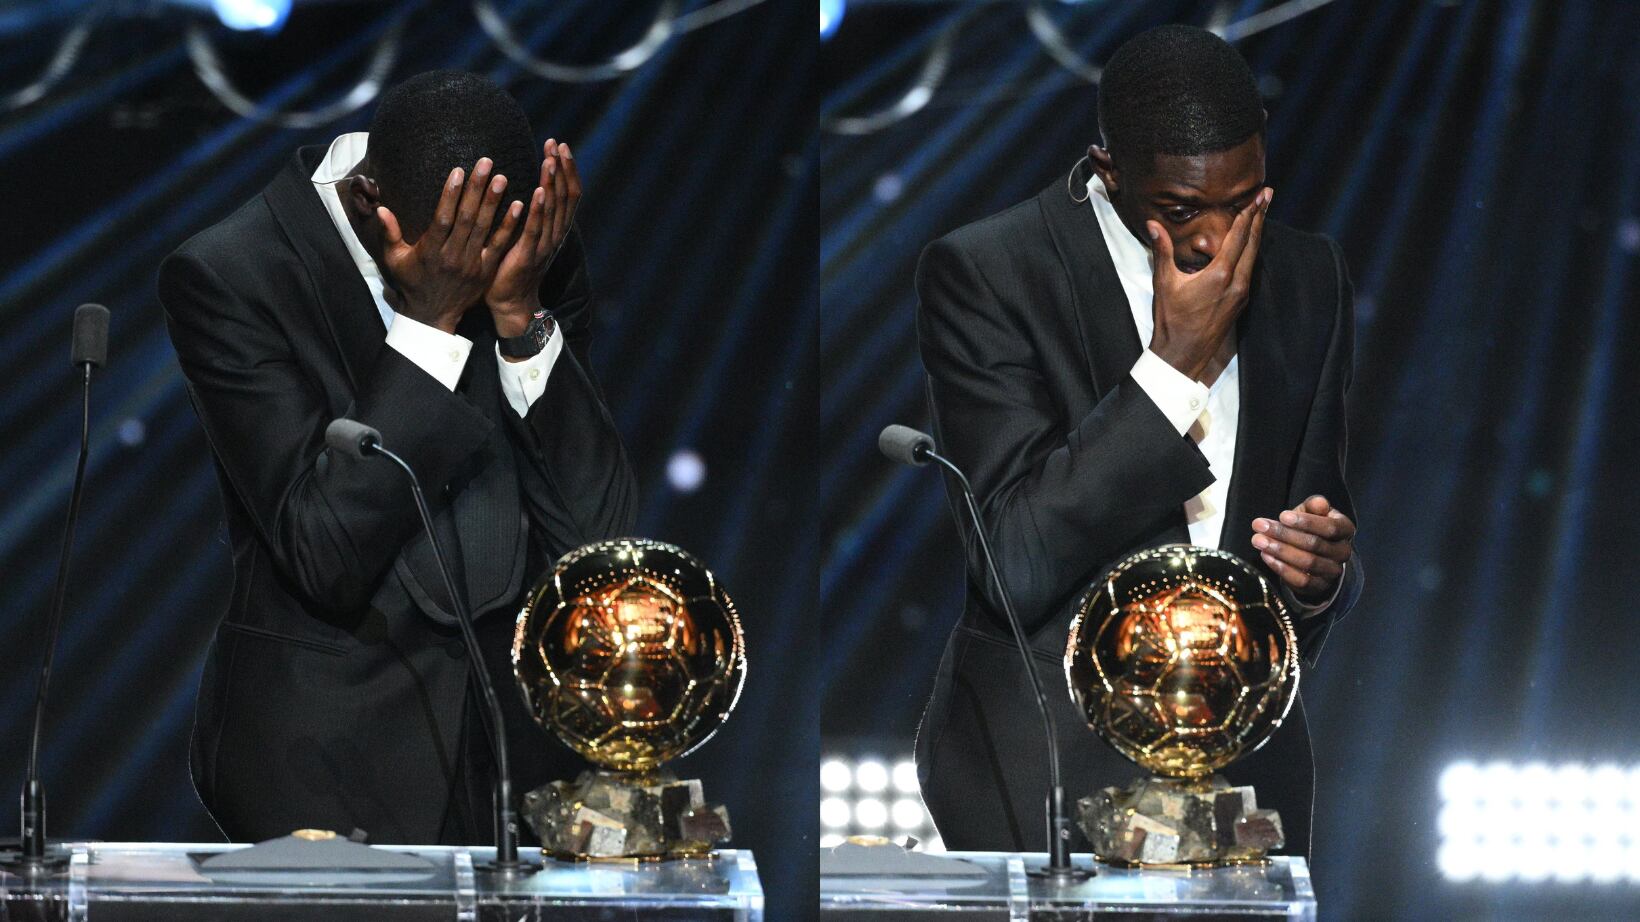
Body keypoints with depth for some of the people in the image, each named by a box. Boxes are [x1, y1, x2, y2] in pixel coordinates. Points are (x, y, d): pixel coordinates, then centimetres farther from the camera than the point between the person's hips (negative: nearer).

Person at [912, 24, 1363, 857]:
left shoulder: (1305, 277, 5)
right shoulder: (981, 275, -12)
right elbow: (1016, 564, -20)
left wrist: (1319, 574, -12)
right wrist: (1175, 362, -21)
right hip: (1047, 779, -5)